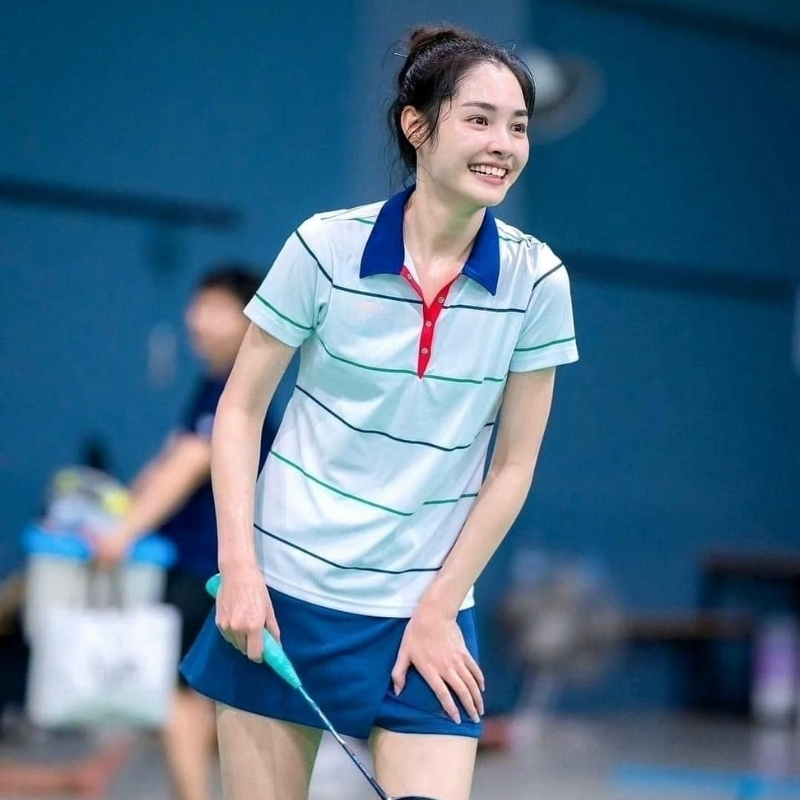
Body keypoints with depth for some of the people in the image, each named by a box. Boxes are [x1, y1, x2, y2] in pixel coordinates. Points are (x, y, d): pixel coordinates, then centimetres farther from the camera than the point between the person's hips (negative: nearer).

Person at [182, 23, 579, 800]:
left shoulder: (536, 278, -5)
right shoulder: (325, 246, -8)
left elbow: (512, 466, 0)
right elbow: (240, 407, -1)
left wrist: (437, 611, -4)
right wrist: (239, 567, -10)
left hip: (428, 612, 1)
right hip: (283, 595, -1)